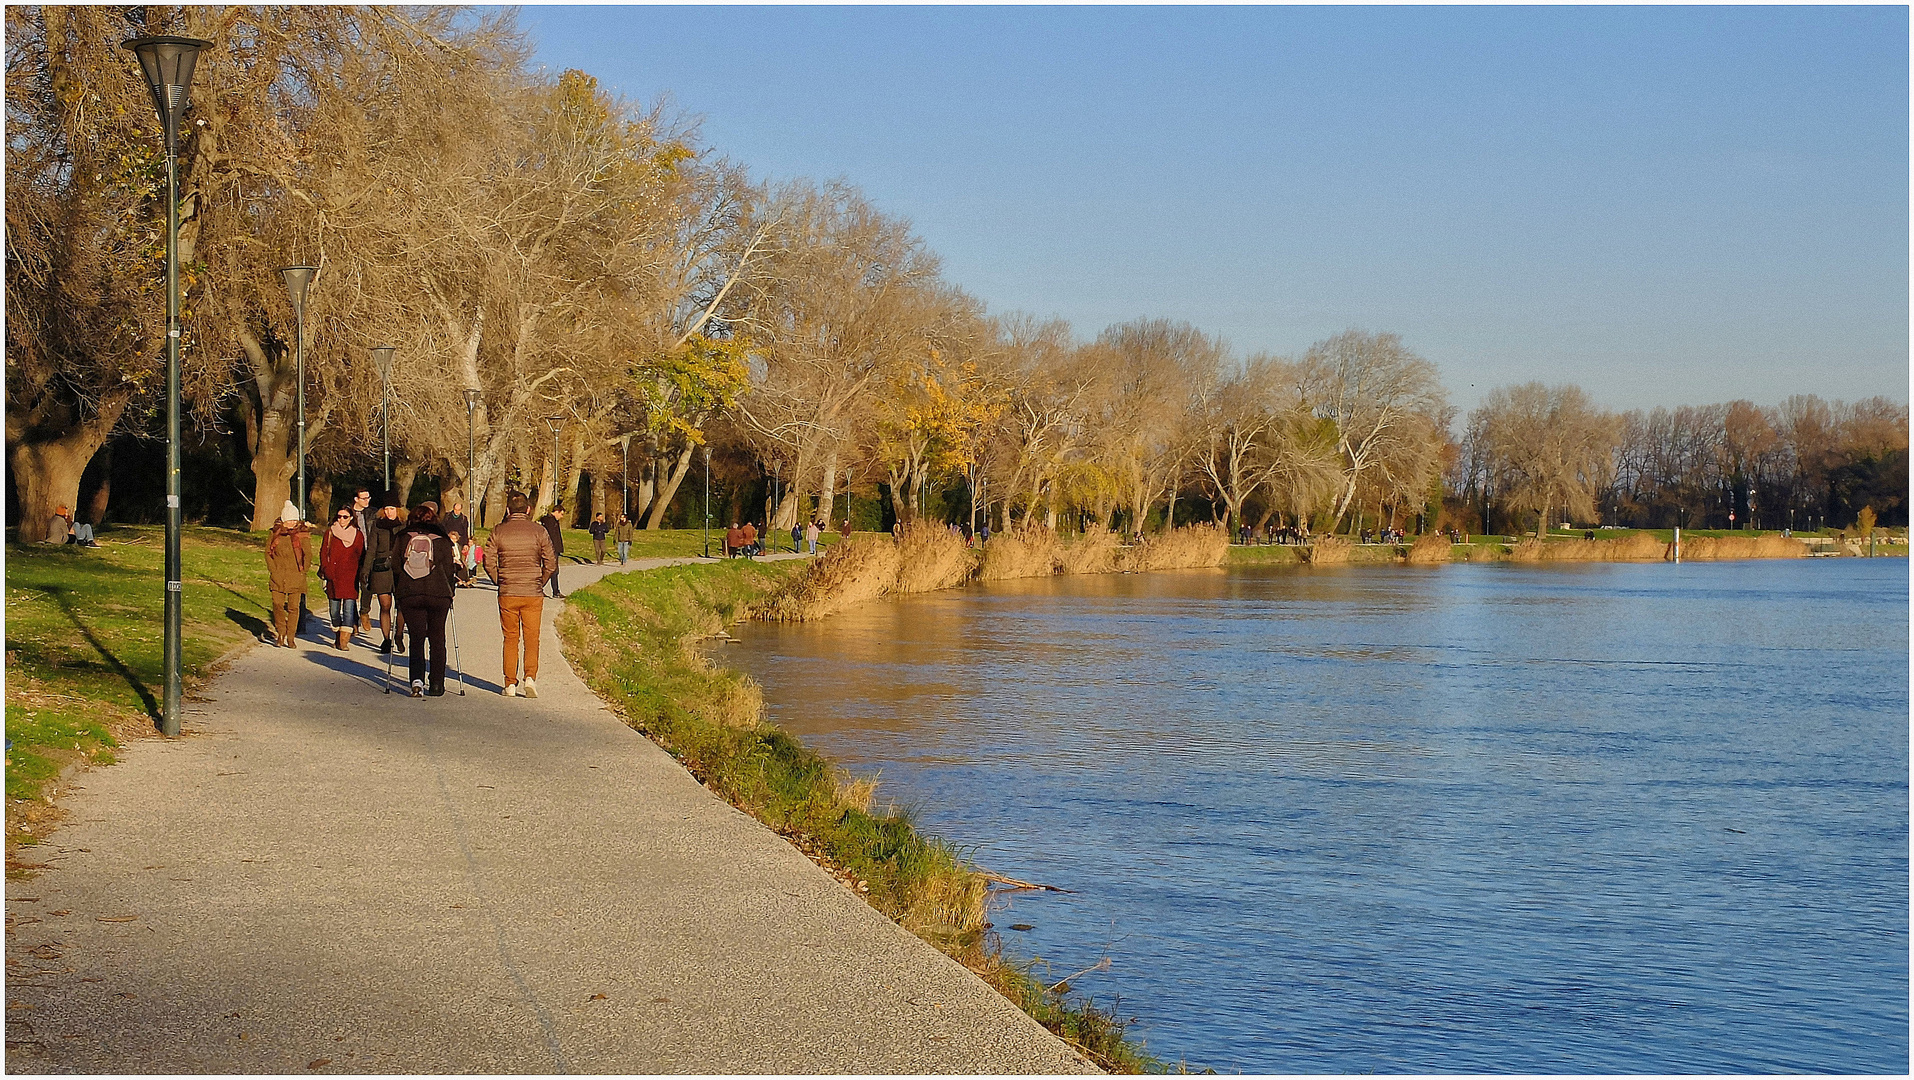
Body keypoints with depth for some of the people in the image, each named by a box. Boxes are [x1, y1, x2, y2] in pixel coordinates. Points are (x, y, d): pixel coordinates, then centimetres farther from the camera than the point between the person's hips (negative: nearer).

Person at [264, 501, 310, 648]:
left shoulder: (302, 535, 3)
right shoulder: (275, 534, 5)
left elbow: (308, 555, 8)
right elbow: (268, 552, 10)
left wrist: (302, 570, 1)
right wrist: (273, 569, 1)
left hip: (296, 577, -1)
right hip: (278, 576, 1)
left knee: (293, 607, -2)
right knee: (278, 605, -5)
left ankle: (290, 637, 6)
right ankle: (280, 633, 11)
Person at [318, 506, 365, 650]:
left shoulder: (358, 535, 8)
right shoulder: (330, 533, 10)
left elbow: (361, 557, 10)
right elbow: (323, 552, 8)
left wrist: (360, 575, 1)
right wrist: (326, 570, -4)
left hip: (350, 578, -2)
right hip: (333, 577, 2)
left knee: (349, 608, -12)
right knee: (334, 609, 6)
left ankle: (344, 640, -17)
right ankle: (337, 638, 21)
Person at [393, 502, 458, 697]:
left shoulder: (401, 538, 6)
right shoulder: (441, 540, 2)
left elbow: (395, 568, 8)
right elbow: (449, 570, 3)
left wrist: (398, 594, 17)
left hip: (409, 595, 1)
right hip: (438, 594, -1)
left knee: (416, 639, 6)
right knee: (437, 640, 10)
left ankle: (417, 680, -14)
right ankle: (436, 685, 10)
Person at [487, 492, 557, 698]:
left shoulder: (498, 531, -1)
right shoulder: (539, 532, -1)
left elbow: (489, 563, -1)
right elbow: (550, 564, -1)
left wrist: (500, 583, 13)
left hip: (507, 595, 0)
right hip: (533, 595, 0)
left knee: (510, 638, 9)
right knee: (532, 638, 7)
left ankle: (510, 684, 8)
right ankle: (530, 676, -10)